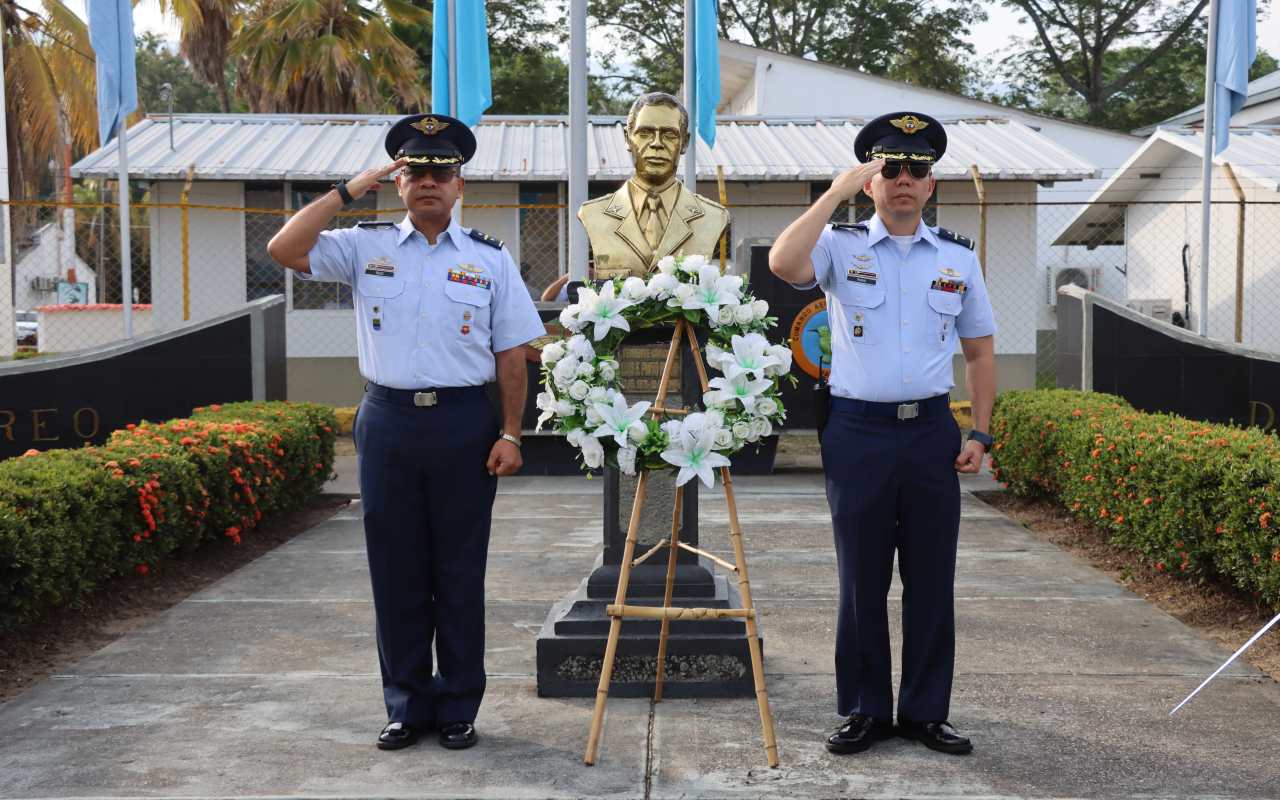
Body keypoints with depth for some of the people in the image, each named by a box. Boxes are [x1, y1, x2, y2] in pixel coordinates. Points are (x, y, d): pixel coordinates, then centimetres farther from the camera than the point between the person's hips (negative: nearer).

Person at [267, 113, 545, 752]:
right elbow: (284, 250, -4)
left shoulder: (490, 259, 6)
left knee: (460, 570, 5)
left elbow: (512, 355, 4)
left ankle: (458, 708, 16)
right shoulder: (366, 247, 8)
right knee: (396, 568, 6)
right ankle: (406, 706, 18)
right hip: (387, 420, 1)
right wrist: (347, 191, -2)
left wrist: (510, 434, -3)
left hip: (464, 424, -1)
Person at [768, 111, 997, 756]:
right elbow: (783, 264, -21)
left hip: (932, 431, 2)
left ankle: (926, 711, 18)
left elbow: (980, 350, 15)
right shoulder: (841, 245, 2)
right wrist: (838, 191, -15)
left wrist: (979, 434, 7)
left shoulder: (958, 258, 10)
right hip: (858, 431, -2)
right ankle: (865, 710, 17)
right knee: (862, 578, 4)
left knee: (931, 578, 6)